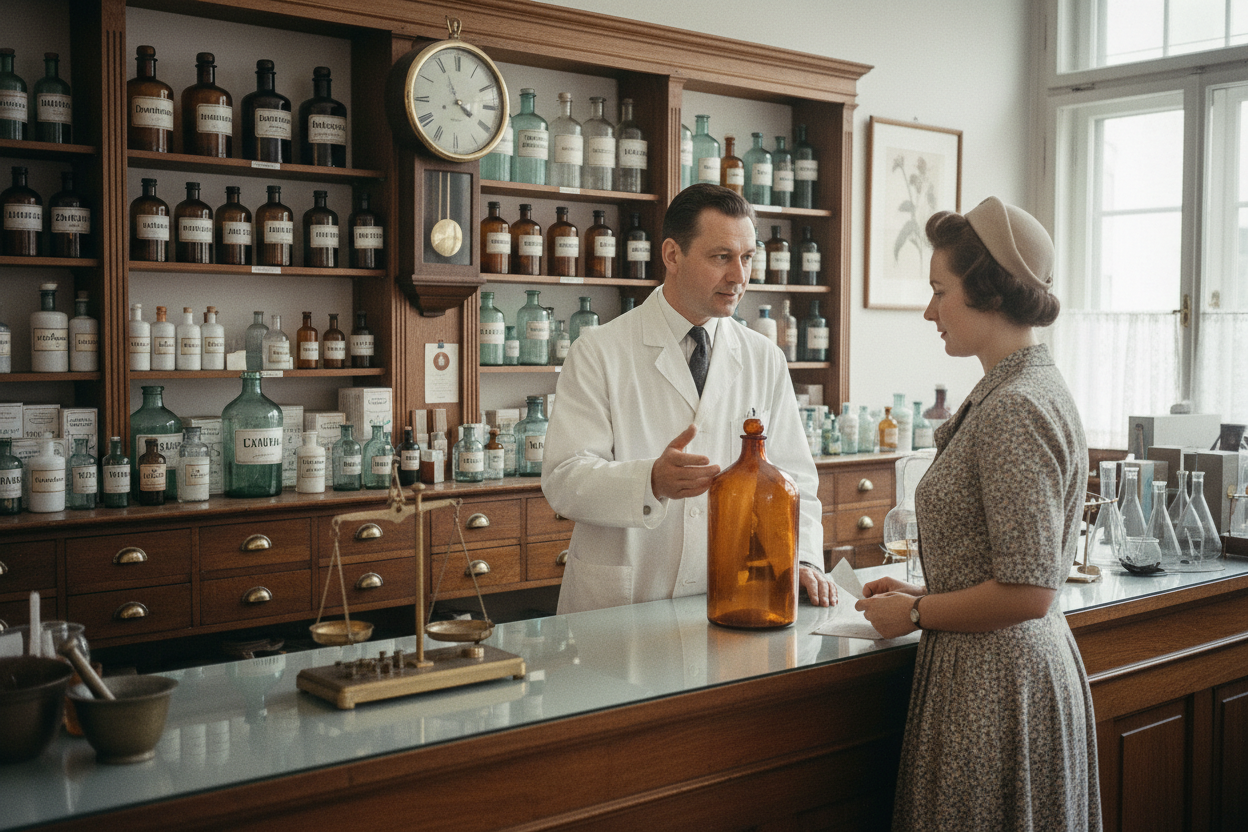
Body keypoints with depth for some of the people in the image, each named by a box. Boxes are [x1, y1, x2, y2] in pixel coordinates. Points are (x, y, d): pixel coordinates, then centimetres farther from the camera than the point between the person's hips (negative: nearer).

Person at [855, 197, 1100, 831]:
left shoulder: (1014, 409, -21)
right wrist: (921, 592, 12)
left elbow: (1027, 592, -24)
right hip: (1026, 664, 10)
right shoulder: (1030, 387, 10)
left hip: (997, 678, -10)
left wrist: (915, 614, -12)